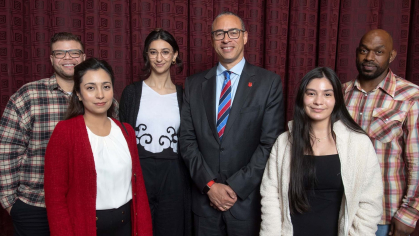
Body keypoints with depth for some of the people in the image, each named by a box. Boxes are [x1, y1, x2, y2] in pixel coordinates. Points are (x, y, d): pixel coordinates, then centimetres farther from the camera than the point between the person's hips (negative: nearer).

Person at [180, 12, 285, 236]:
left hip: (248, 199, -2)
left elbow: (270, 143, -9)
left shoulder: (269, 82, -4)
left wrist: (237, 187, -12)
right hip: (205, 198, 2)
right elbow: (187, 139, 0)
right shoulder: (194, 84, 4)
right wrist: (209, 184, -10)